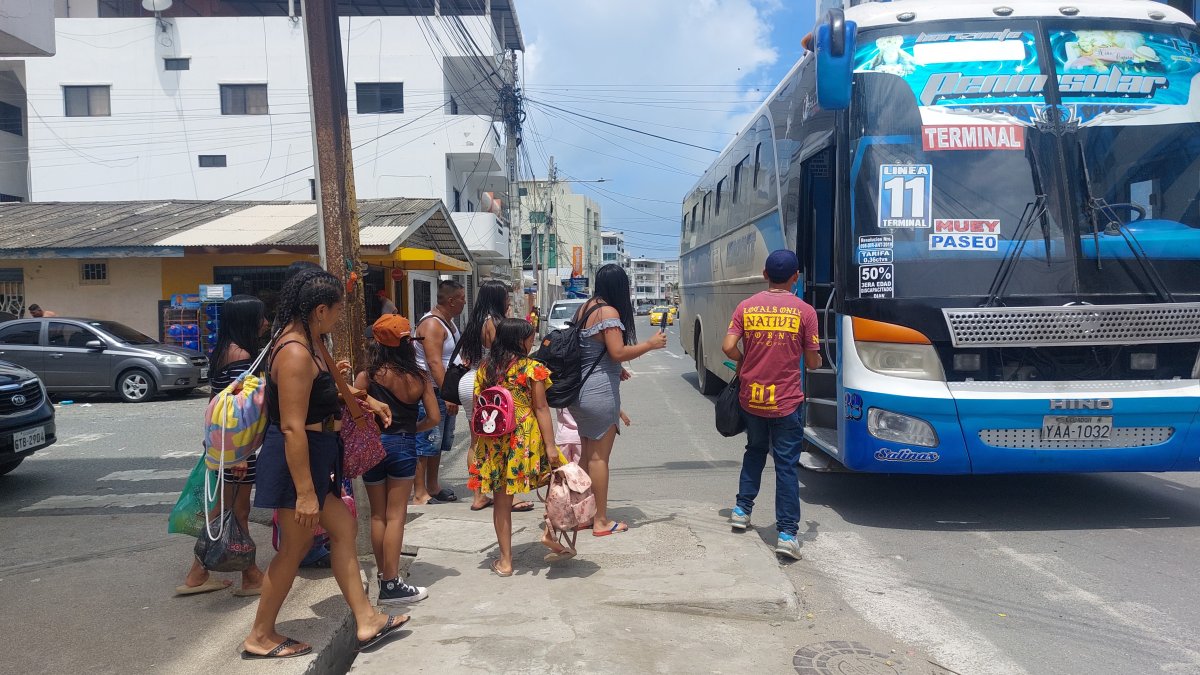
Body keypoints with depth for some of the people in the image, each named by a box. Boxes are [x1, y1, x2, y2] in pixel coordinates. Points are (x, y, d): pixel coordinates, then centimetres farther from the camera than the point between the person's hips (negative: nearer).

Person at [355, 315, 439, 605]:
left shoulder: (368, 376, -9)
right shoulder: (419, 377, -3)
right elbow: (434, 418, -1)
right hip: (404, 445, 0)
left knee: (378, 516, 14)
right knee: (395, 516, 5)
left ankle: (384, 577, 23)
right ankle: (391, 584, 5)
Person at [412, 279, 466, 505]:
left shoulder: (449, 322, 14)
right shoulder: (432, 324, -17)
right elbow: (434, 363, -25)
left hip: (445, 392, 10)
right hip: (431, 392, -10)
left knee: (440, 442, 16)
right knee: (426, 443, -6)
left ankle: (433, 486, 26)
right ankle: (419, 493, -2)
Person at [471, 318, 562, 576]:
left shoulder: (484, 368, 5)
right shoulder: (532, 368, -7)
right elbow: (541, 408, -8)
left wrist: (478, 443, 17)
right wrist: (550, 445, -7)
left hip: (493, 442, 4)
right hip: (526, 438, -4)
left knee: (501, 502, 10)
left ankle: (505, 561, 17)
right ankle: (550, 532, 13)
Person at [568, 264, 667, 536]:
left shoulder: (584, 309, 11)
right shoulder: (609, 312, -15)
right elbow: (618, 352, -20)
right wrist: (651, 344, -8)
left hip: (580, 389, 9)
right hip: (600, 391, -9)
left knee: (587, 453, 17)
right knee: (600, 457, 0)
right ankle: (601, 522, 8)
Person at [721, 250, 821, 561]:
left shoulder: (746, 307, -1)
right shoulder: (804, 311, -7)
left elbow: (728, 347, -8)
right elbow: (813, 362, -4)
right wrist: (816, 359, 20)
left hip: (751, 398, 3)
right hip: (786, 402, -3)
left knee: (755, 451, 26)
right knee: (786, 465, 3)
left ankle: (742, 509, 30)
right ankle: (787, 533, 0)